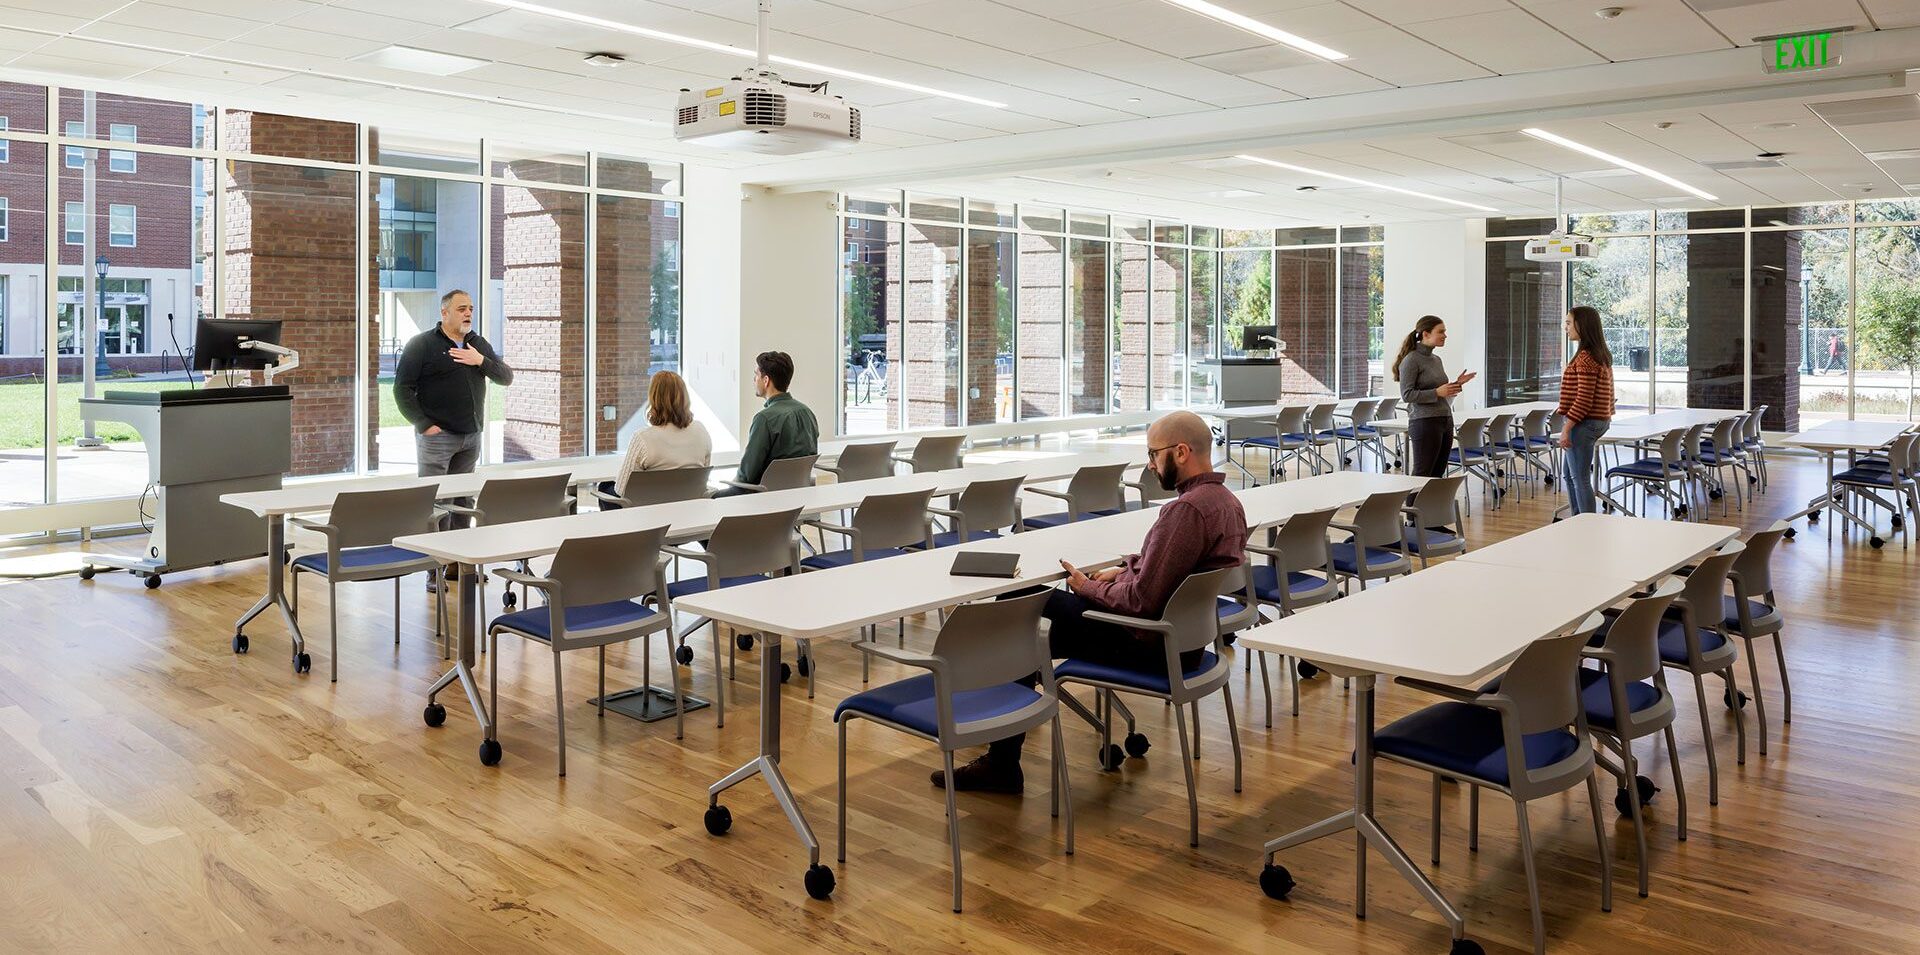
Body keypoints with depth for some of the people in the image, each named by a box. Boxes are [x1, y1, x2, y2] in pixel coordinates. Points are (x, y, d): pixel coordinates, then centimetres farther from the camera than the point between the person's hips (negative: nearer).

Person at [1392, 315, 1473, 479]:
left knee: (1438, 475, 8)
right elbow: (1407, 395, -15)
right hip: (1425, 423, -8)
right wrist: (1437, 392, -22)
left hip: (1445, 421, 8)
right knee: (1421, 475, -5)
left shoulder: (1436, 359, 16)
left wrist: (1457, 384, 7)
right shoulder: (1411, 360, -9)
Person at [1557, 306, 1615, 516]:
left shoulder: (1586, 358, -19)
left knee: (1580, 478, -3)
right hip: (1599, 421, 10)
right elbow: (1607, 395, 16)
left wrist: (1566, 428, -19)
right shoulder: (1602, 356, 12)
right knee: (1569, 472, 21)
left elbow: (1584, 399, -22)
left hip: (1583, 424, -10)